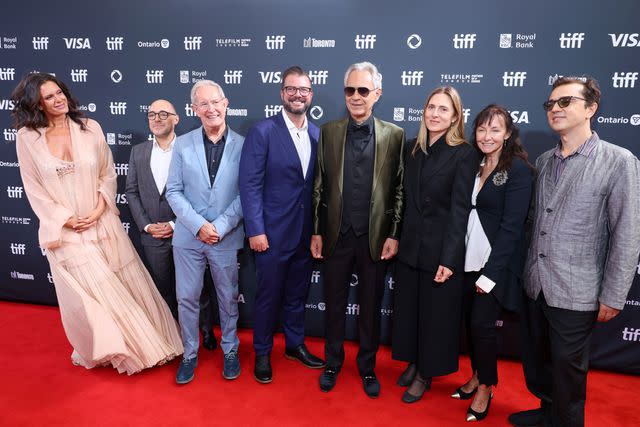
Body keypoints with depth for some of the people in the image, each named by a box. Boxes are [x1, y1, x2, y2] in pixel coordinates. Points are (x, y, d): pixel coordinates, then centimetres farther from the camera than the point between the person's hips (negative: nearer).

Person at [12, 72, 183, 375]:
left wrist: (98, 211, -10)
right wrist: (67, 220, -9)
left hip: (102, 223, 1)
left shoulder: (90, 128, -1)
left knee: (123, 284, 10)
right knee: (85, 292, 8)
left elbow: (108, 175, 2)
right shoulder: (27, 138, -4)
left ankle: (137, 341, 31)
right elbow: (34, 190, -1)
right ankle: (101, 347, 34)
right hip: (66, 230, -1)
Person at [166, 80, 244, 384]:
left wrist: (220, 227, -15)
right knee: (187, 298, 11)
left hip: (227, 238, -1)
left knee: (228, 298, 14)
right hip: (188, 236, 1)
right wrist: (198, 225, -13)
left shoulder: (243, 146, -5)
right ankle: (190, 353, 31)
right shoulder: (183, 145, 0)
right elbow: (174, 191, -1)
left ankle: (230, 350, 35)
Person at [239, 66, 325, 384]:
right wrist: (255, 230, -16)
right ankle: (262, 353, 29)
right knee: (269, 295, 9)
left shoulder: (317, 134, 6)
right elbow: (250, 185, -12)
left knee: (297, 293, 18)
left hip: (306, 233, 5)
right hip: (273, 232, -4)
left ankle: (295, 344, 38)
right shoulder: (262, 132, -9)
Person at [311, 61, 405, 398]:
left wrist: (394, 235, -5)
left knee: (371, 307, 13)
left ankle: (367, 367, 33)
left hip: (375, 237, -1)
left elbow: (398, 189, 0)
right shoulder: (329, 131, 3)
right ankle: (333, 363, 34)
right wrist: (316, 232, 2)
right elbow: (319, 186, 4)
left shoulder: (394, 135, -1)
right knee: (334, 304, 14)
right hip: (337, 235, 1)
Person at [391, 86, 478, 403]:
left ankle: (426, 373, 31)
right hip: (410, 245, 5)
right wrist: (397, 237, 4)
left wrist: (449, 259, -19)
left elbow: (459, 210, -15)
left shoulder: (464, 154, -11)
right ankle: (413, 362, 38)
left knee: (436, 313, 11)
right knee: (407, 308, 16)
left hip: (440, 250, -5)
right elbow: (407, 198, 8)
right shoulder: (412, 149, 5)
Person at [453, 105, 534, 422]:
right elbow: (466, 213, 7)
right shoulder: (475, 167, 9)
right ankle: (477, 376, 31)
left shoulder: (518, 170, -10)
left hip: (497, 262, -5)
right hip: (470, 259, 6)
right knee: (470, 320, 11)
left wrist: (490, 273, -16)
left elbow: (511, 226, -14)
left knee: (482, 324, -2)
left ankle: (486, 388, 20)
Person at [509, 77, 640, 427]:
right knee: (536, 361, 20)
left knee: (567, 370, 10)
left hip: (575, 293, -5)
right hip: (535, 285, 6)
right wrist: (526, 271, 8)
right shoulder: (543, 161, 7)